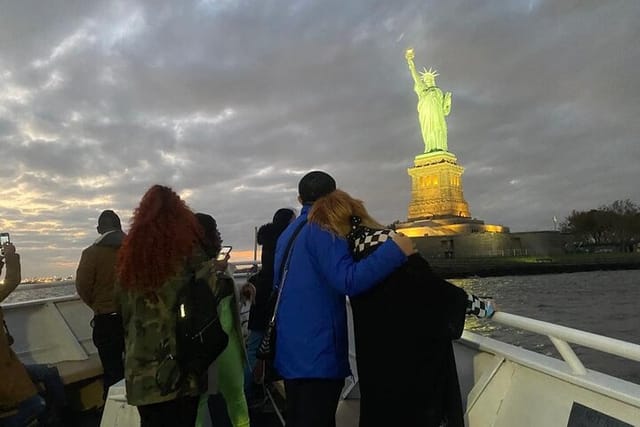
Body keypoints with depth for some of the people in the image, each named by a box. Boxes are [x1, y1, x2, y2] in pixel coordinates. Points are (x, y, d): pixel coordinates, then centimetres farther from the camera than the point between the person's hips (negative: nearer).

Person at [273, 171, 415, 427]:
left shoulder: (288, 233, 14)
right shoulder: (324, 229, -14)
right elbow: (348, 280, -28)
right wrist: (396, 250, -25)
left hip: (291, 351, 9)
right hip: (318, 353, -9)